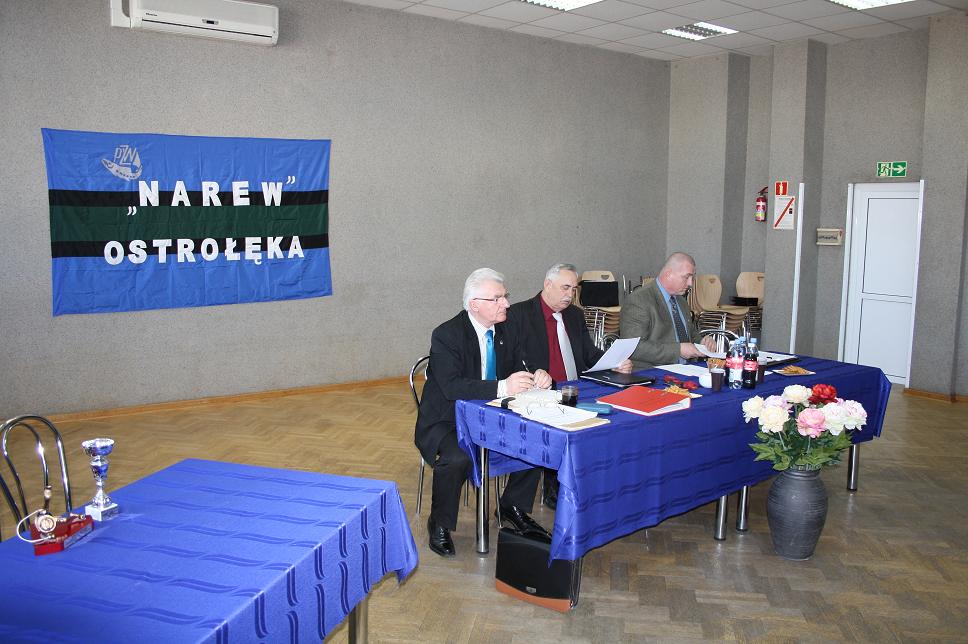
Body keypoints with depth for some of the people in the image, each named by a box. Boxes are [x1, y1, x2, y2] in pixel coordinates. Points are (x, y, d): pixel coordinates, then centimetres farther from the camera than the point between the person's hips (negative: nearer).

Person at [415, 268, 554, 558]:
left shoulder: (506, 332, 3)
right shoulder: (446, 335, -18)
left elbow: (523, 368, 7)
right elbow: (452, 387, -30)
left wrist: (538, 376, -19)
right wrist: (502, 387, -40)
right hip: (447, 423, -6)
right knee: (457, 458, -34)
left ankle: (513, 508, 10)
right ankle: (440, 524, -7)